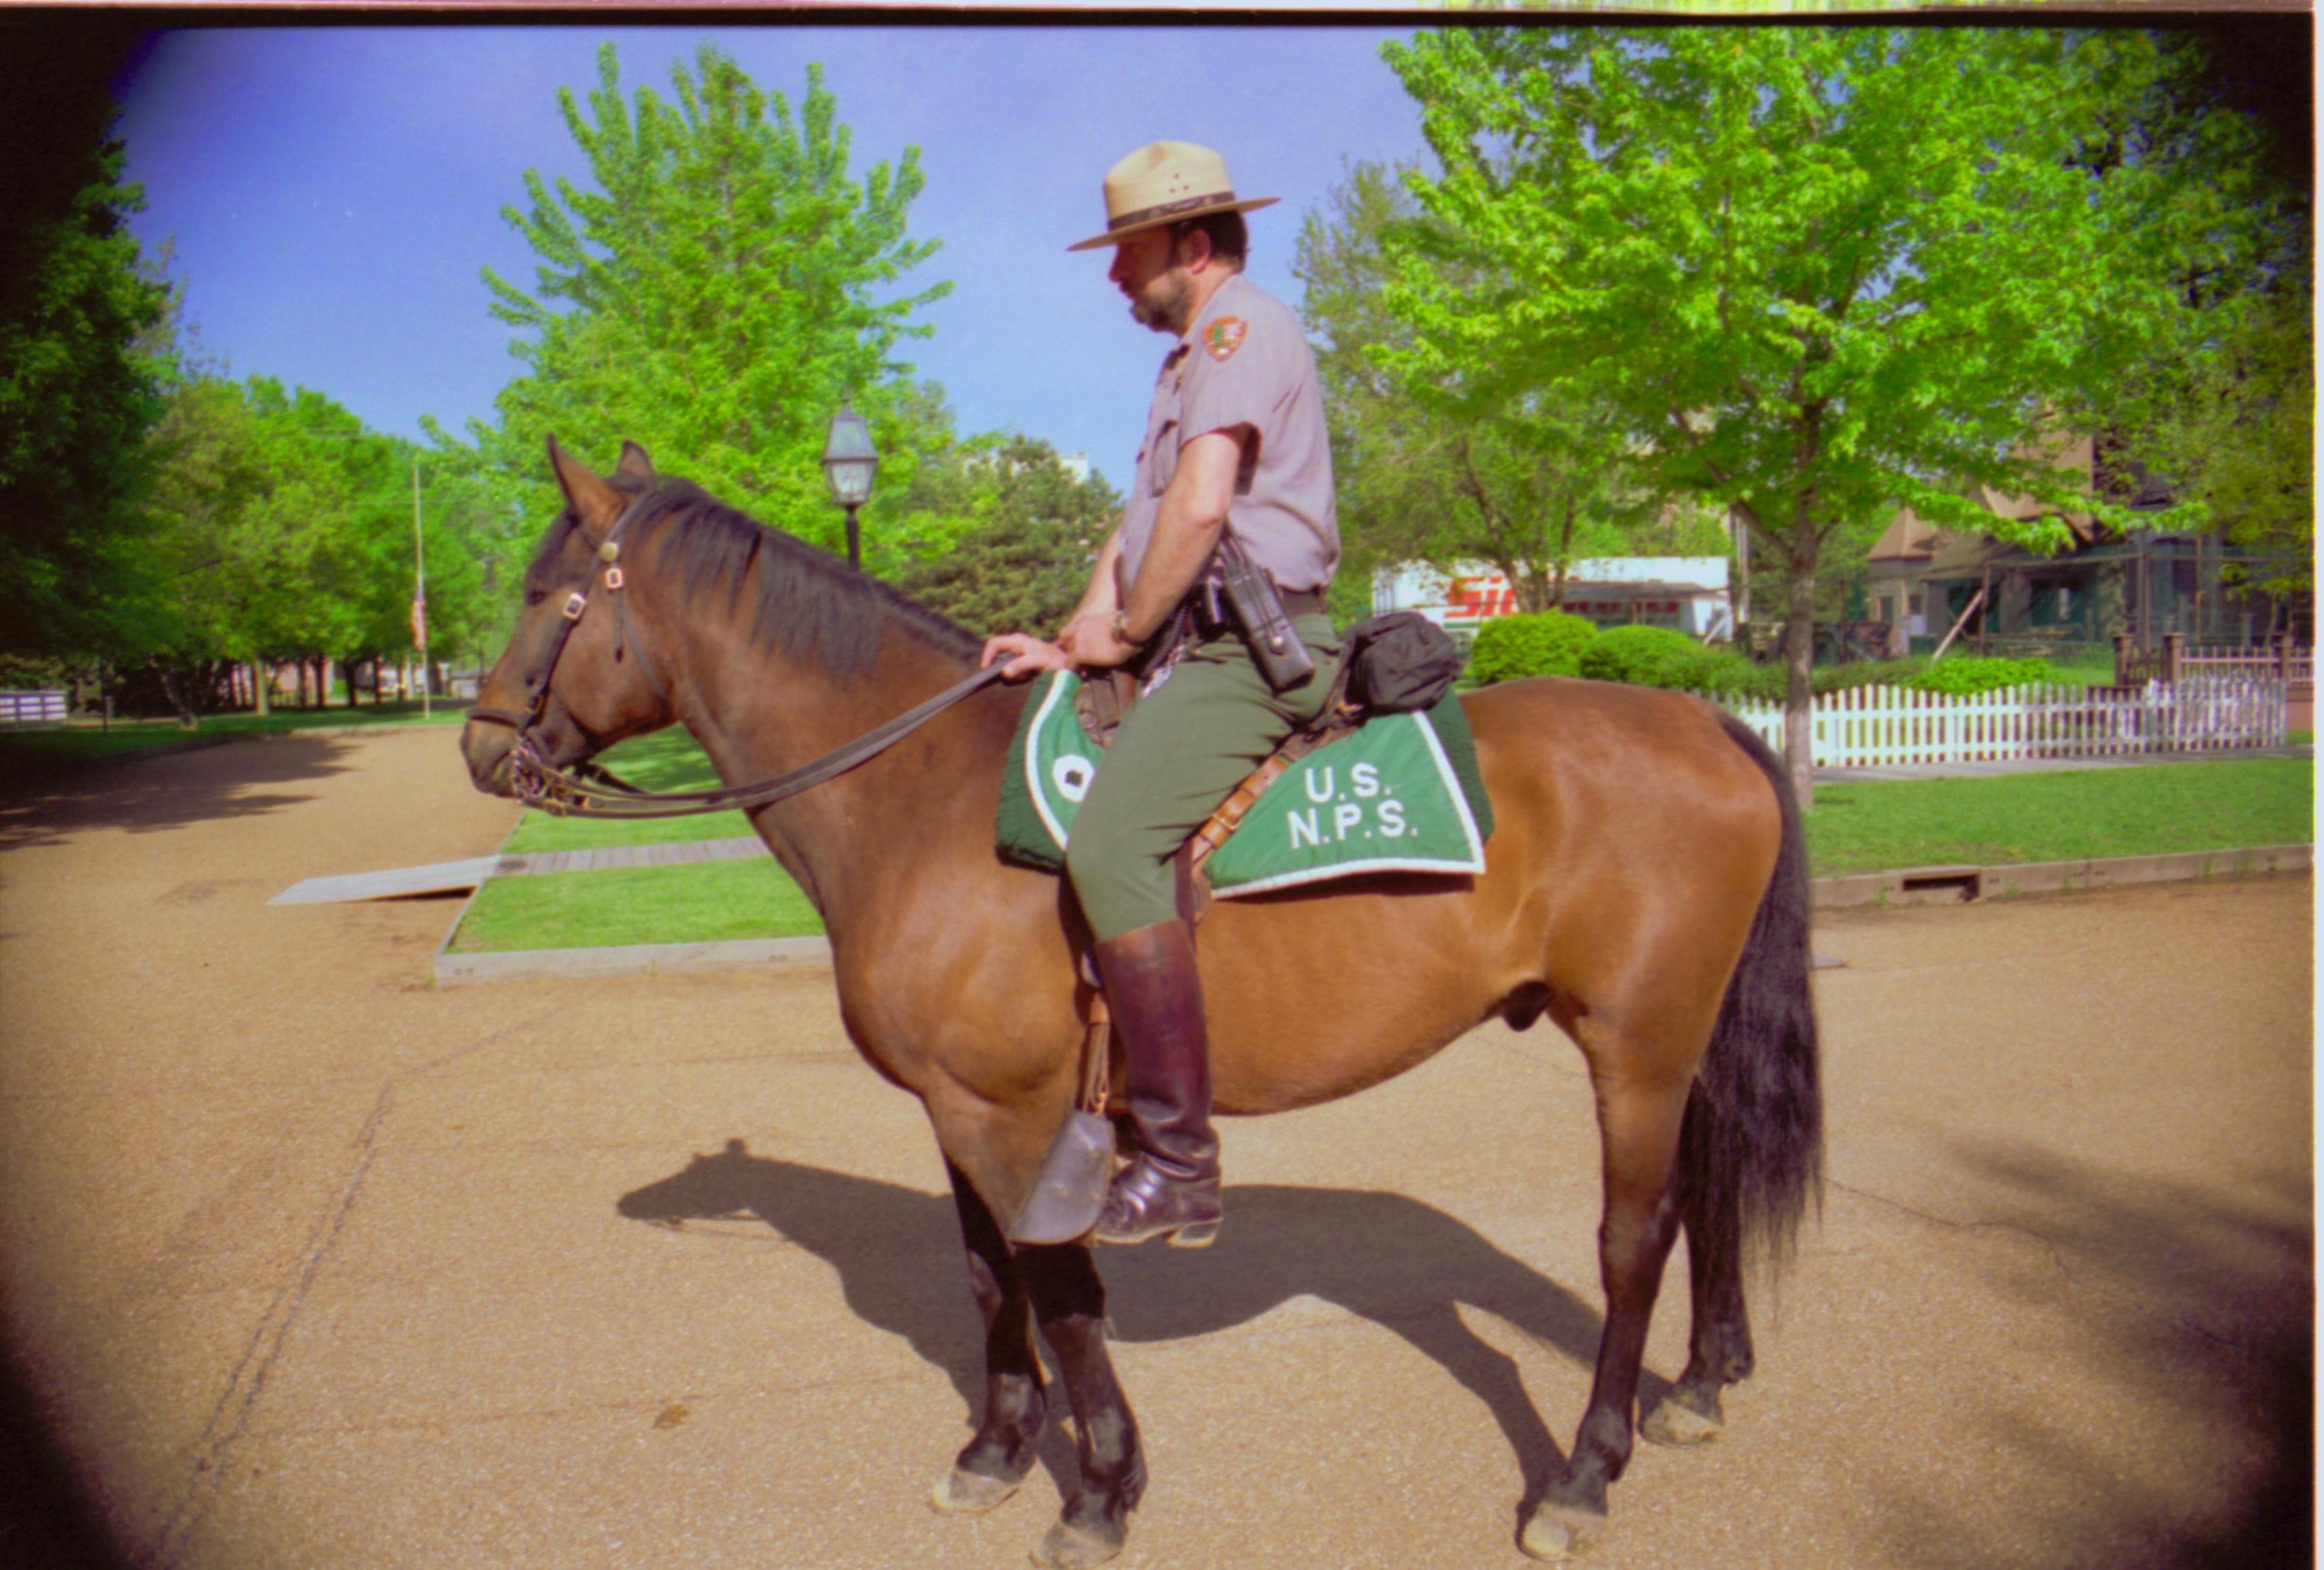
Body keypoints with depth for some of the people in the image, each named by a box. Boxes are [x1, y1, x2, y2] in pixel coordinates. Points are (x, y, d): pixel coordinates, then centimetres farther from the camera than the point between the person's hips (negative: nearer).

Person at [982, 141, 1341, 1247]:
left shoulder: (1243, 326, -6)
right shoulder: (1190, 356, 26)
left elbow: (1200, 506, -21)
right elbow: (1143, 514, 22)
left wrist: (1126, 630, -9)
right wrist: (1076, 639, 9)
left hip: (1254, 645, -11)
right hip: (1197, 650, 11)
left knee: (1110, 846, -26)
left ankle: (1180, 1163, -21)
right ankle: (1103, 1093, 15)